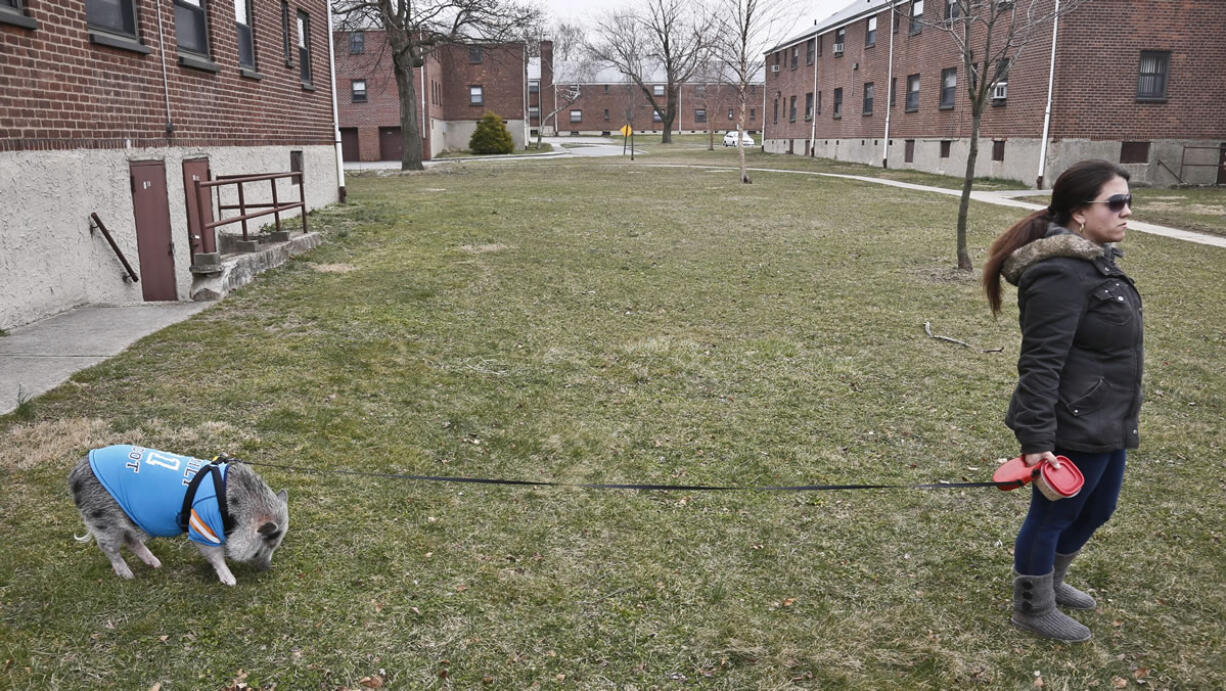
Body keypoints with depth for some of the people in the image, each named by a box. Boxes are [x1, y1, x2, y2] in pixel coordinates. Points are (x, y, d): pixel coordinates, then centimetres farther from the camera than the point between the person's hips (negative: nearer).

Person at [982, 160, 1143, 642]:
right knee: (1052, 515, 8)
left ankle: (1050, 582, 47)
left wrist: (1121, 420, 24)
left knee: (1096, 511, 24)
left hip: (1106, 425, 10)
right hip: (1073, 430, -10)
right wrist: (1036, 437, -27)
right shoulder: (1061, 274, -24)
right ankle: (1032, 608, 30)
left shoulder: (1093, 260, 9)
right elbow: (1040, 363, -27)